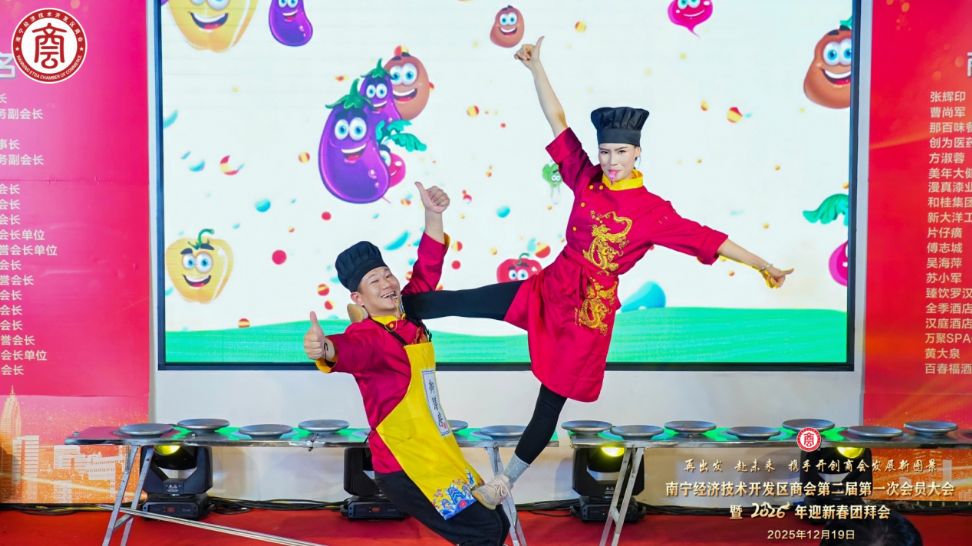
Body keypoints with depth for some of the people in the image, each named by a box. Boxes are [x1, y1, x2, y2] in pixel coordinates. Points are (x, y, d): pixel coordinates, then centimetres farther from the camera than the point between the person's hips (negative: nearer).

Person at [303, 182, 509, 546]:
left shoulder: (408, 316, 6)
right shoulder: (368, 335, -16)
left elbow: (428, 268, 14)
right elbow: (350, 349, -39)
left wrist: (433, 215, 4)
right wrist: (325, 349, -61)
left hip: (436, 457, 8)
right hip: (404, 467, -8)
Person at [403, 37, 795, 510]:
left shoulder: (653, 211, -8)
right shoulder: (586, 180, 0)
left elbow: (707, 238, -4)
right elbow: (558, 121, -2)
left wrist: (762, 265, -4)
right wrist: (537, 68, -6)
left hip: (589, 310, -3)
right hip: (549, 288, 3)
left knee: (551, 403, 7)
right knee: (460, 302, -6)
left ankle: (504, 483, 24)